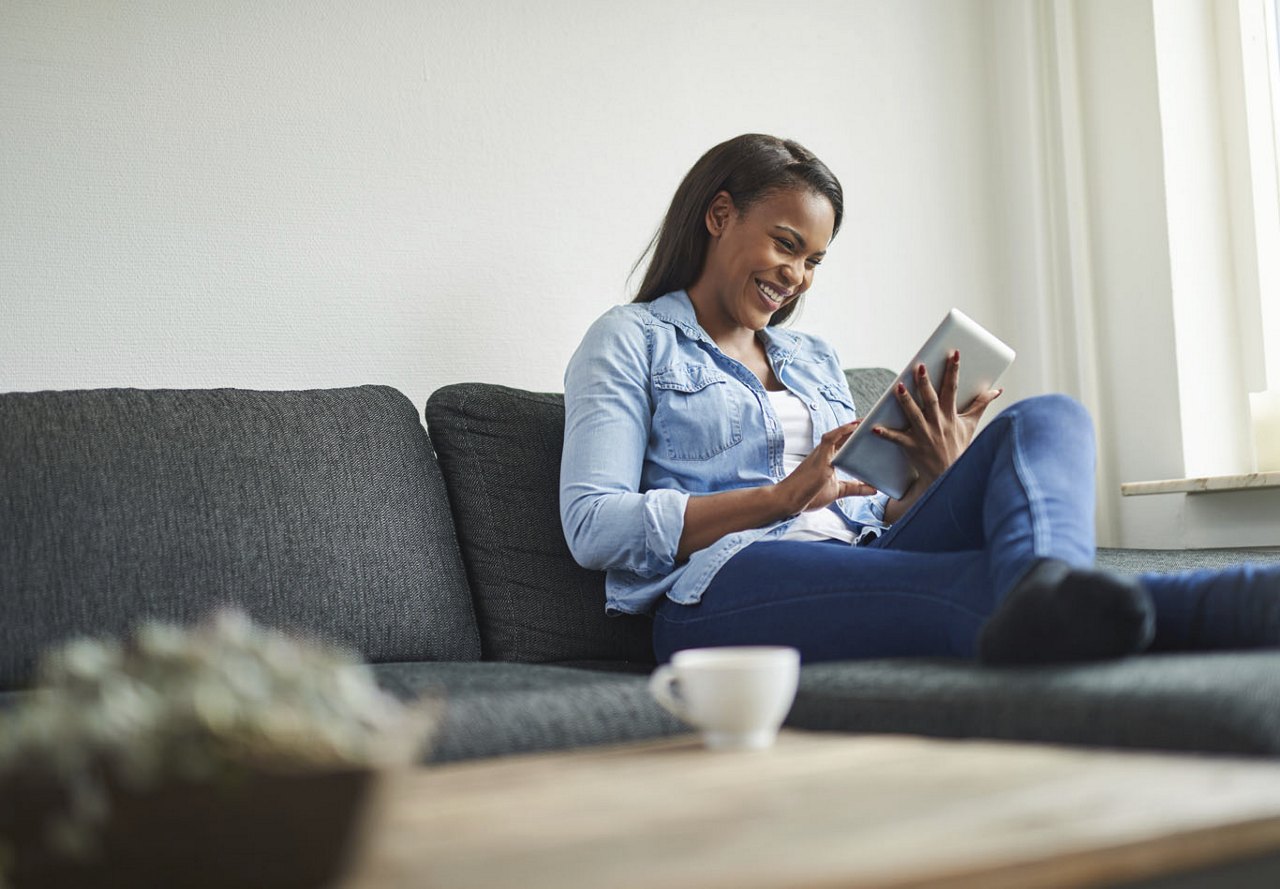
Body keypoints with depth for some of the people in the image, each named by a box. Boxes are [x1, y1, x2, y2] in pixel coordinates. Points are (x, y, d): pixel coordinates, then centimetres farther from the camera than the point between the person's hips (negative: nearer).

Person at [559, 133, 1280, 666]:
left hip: (864, 566, 6)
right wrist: (781, 498, -7)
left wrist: (943, 480, 4)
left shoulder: (816, 360, 32)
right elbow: (592, 528, -2)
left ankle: (1050, 593, -56)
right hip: (725, 586, -5)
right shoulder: (632, 340, 14)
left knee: (1048, 419, -21)